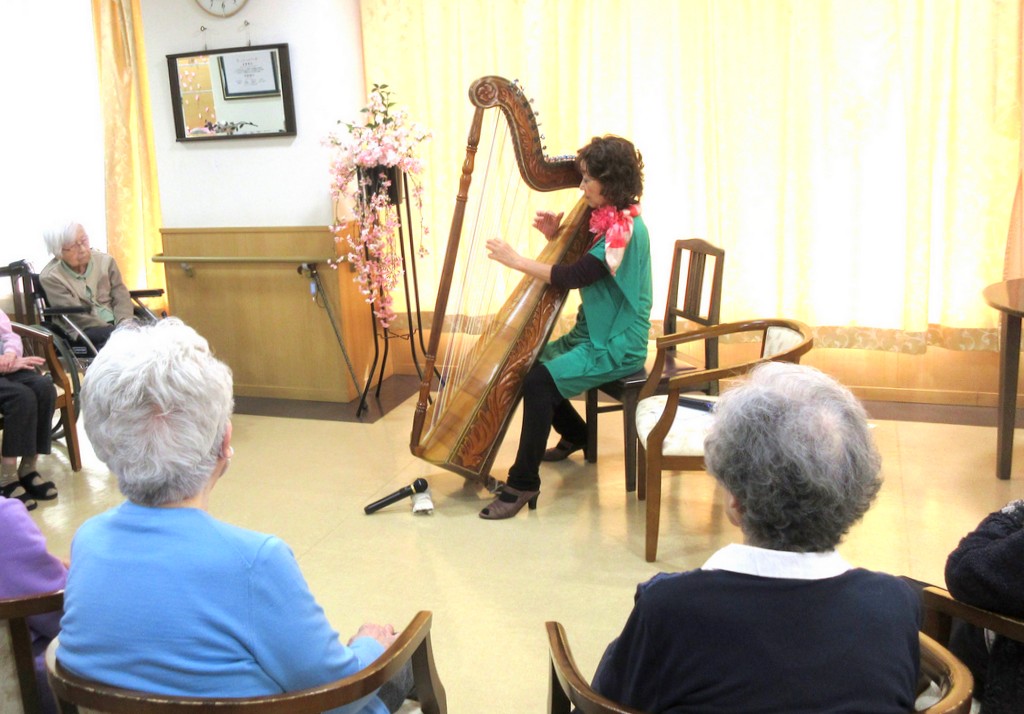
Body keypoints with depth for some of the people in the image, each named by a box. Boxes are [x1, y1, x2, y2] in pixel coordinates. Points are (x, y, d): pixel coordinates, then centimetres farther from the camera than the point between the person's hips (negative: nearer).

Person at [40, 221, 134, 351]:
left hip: (117, 324, 5)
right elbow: (77, 317, -10)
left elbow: (121, 298, 5)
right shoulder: (50, 277, -3)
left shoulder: (105, 261, 10)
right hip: (85, 333, -4)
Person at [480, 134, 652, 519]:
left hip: (618, 346, -10)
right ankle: (575, 434, 28)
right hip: (593, 334, 10)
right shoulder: (606, 220, 10)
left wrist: (516, 260, -20)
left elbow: (574, 277, -25)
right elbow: (576, 266, 16)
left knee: (538, 382, -25)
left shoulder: (626, 229, -19)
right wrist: (554, 235, -1)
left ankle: (523, 483, -17)